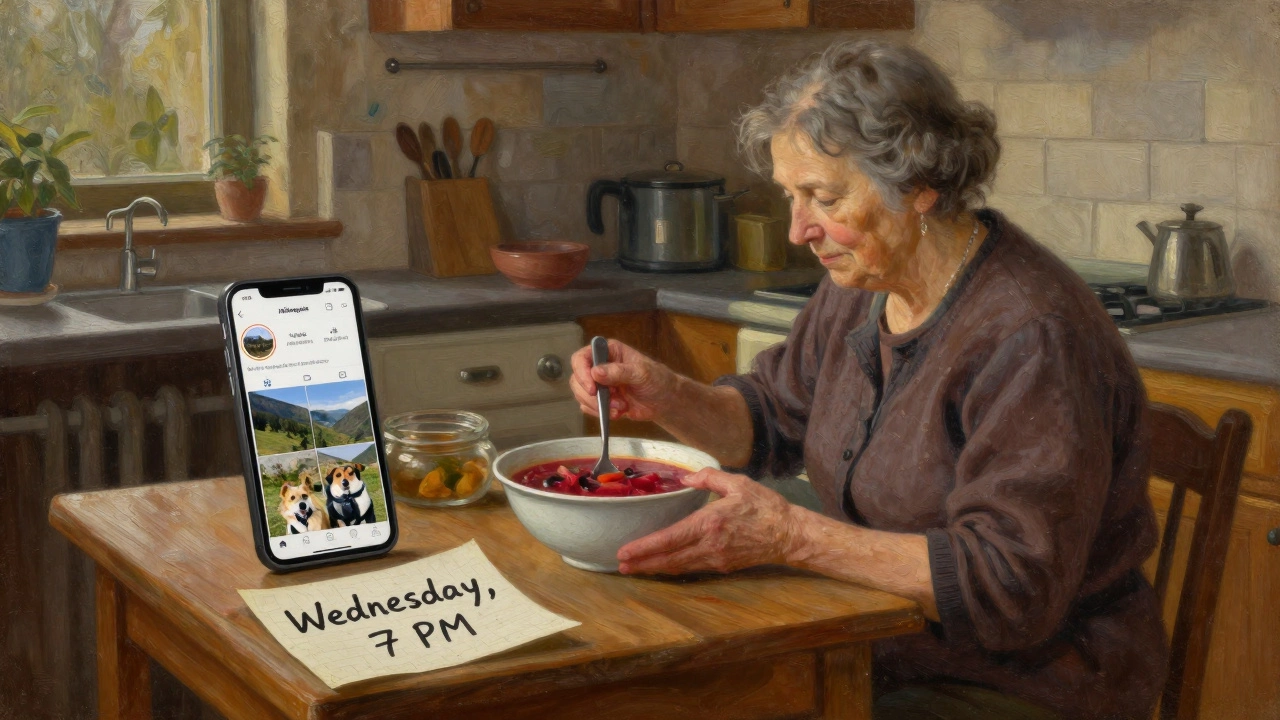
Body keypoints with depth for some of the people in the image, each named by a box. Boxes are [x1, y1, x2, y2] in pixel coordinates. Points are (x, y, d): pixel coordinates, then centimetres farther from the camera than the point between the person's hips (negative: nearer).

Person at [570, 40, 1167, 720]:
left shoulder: (1031, 338, -24)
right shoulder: (860, 288, 3)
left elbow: (1013, 586, -28)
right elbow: (771, 419, 18)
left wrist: (790, 537, -31)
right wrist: (666, 396, -4)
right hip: (883, 654, 8)